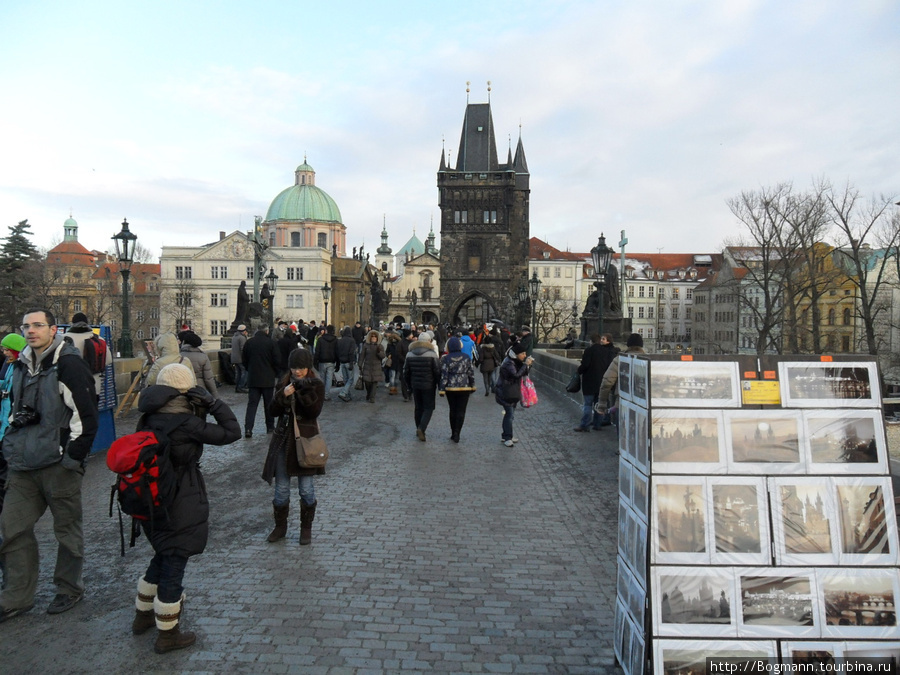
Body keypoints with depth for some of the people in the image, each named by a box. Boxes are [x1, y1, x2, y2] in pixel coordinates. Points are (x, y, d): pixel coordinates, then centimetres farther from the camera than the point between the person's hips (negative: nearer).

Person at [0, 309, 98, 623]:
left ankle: (70, 590, 25)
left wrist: (72, 458, -15)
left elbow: (86, 416, -16)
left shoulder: (69, 365, -14)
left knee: (67, 529, 8)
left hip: (59, 464, -7)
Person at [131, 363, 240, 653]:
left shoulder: (149, 419, -2)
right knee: (174, 564, 7)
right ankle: (167, 635, 21)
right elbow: (231, 432, -19)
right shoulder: (185, 423, -22)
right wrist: (212, 402, -15)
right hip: (180, 507, -7)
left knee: (162, 557, 27)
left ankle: (143, 616, 42)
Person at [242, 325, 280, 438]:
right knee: (268, 404, 10)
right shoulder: (270, 342, -10)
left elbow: (245, 361, 8)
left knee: (252, 403, 2)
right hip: (268, 378, -2)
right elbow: (276, 361, -7)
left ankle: (248, 428, -10)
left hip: (253, 378, 2)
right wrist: (275, 372, 11)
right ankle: (270, 427, 19)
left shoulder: (249, 342, -1)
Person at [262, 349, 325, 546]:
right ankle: (280, 526, 26)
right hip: (284, 440, 3)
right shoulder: (283, 384, 5)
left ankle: (306, 528, 20)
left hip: (306, 441, -3)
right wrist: (283, 395, -17)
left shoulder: (316, 386, -3)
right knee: (281, 489, 8)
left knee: (307, 489, 3)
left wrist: (305, 392, -26)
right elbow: (273, 411, -1)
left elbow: (314, 412, -15)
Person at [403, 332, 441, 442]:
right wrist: (439, 384, 1)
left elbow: (406, 372, 9)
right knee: (428, 408, 3)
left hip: (415, 385, 4)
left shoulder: (409, 354, 4)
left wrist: (409, 385, 18)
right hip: (428, 386, -4)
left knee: (418, 408, 14)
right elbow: (437, 371, -11)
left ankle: (419, 431, 19)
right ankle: (421, 428, -15)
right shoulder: (432, 354, -11)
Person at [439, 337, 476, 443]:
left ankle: (453, 433, 18)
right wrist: (472, 386, 13)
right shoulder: (466, 357, -1)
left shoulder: (445, 359, -6)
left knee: (453, 410, 13)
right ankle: (457, 434, -6)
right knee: (461, 411, 2)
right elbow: (471, 373, 3)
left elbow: (443, 375, -8)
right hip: (464, 388, 0)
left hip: (450, 389, 0)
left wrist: (441, 389, -4)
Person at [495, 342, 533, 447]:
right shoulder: (508, 363, -21)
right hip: (506, 393, -9)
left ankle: (506, 435, 25)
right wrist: (525, 364, -27)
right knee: (510, 414, -9)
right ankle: (507, 438, -3)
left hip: (513, 392, 9)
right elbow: (516, 375, -32)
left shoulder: (516, 362, 8)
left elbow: (524, 373, 11)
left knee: (510, 414, 14)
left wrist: (528, 365, -6)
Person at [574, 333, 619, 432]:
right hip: (602, 381, 5)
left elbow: (585, 365, -16)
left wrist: (579, 371, 1)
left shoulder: (589, 350, -12)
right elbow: (609, 365, 9)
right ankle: (597, 424, 13)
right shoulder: (606, 351, 5)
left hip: (590, 381, -5)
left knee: (588, 403, -3)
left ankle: (585, 425, -3)